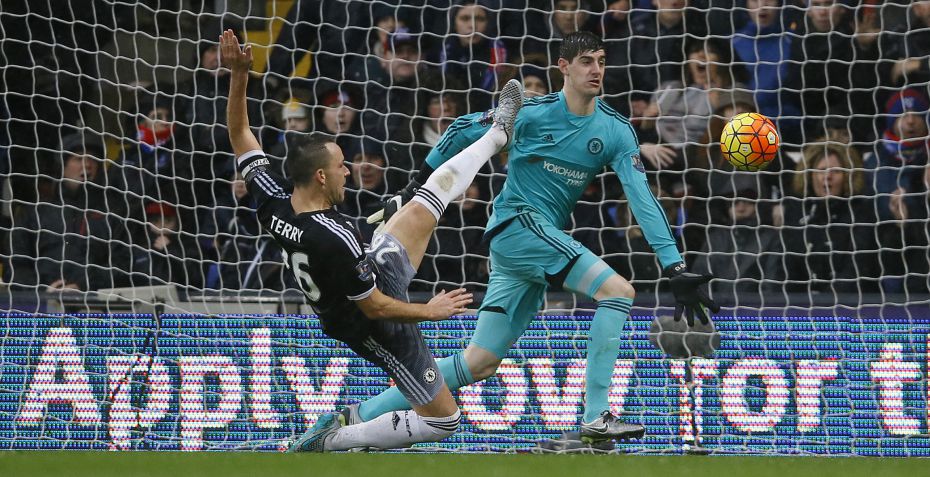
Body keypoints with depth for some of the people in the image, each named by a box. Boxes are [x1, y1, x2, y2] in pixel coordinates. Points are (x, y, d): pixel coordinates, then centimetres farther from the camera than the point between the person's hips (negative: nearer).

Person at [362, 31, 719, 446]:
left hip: (544, 238, 6)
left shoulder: (616, 131, 3)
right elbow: (462, 130, 4)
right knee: (618, 290, -20)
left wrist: (675, 268, -13)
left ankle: (362, 414, 10)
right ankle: (596, 419, -21)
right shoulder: (533, 113, -9)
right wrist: (422, 182, 10)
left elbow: (643, 199, -4)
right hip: (516, 223, -6)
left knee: (480, 364, 4)